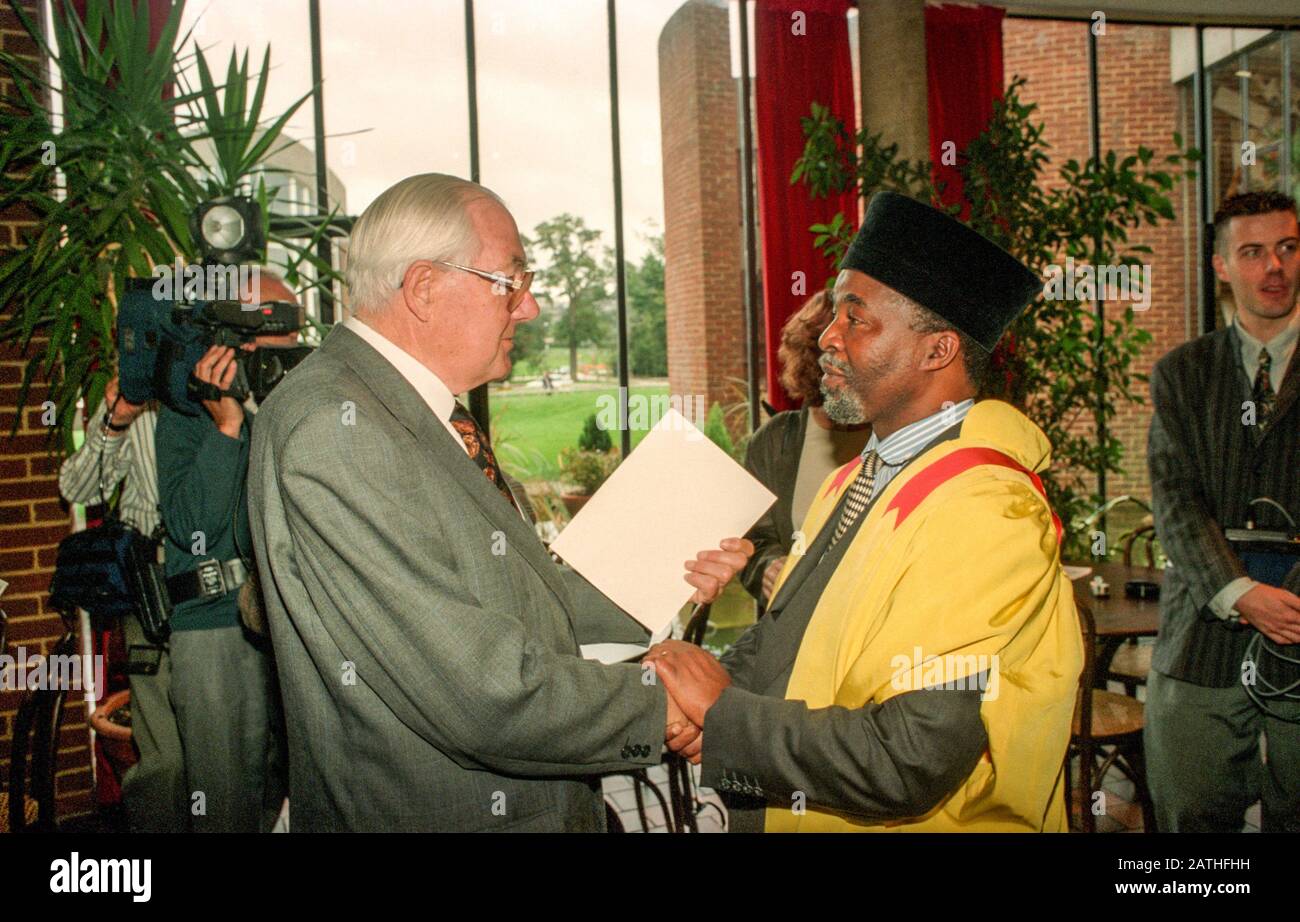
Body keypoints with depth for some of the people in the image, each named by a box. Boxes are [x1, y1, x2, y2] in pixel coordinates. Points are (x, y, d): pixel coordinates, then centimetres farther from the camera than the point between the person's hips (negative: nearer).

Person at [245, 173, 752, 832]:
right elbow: (483, 695, -28)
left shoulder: (416, 410, 6)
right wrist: (655, 704, -16)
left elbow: (516, 592, 7)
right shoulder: (332, 426, -25)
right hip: (430, 814, -9)